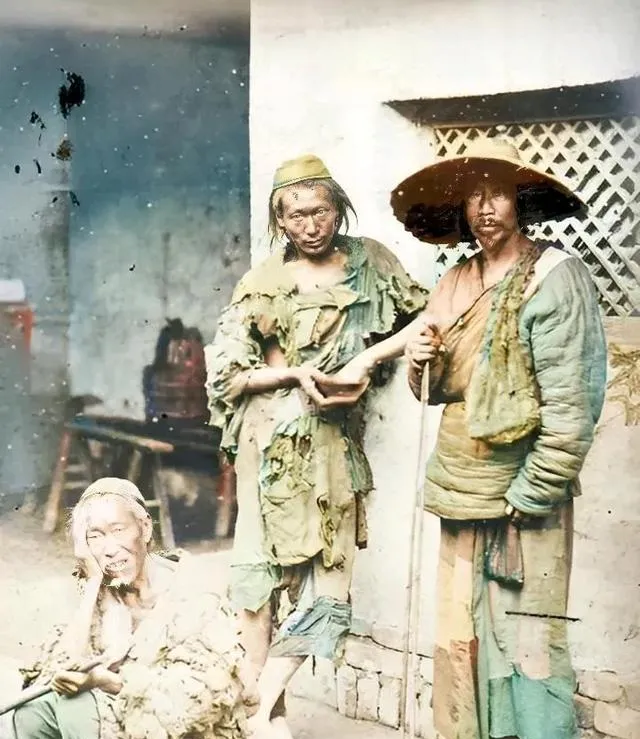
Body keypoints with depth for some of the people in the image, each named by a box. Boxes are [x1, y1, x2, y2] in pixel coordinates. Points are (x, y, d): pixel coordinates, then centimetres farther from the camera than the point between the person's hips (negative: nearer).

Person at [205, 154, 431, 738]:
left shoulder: (371, 262, 5)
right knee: (265, 568, -2)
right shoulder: (263, 283, 1)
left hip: (336, 442, 2)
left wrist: (364, 362, -9)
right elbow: (227, 370, 2)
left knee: (324, 578, -1)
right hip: (272, 439, -1)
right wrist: (293, 373, -13)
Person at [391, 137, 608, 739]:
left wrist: (527, 498, -13)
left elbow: (571, 408, -14)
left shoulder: (554, 278, -10)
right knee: (458, 640, 11)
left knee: (524, 644, 0)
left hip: (523, 499, -6)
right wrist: (422, 364, -4)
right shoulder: (455, 284, 10)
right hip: (462, 492, 6)